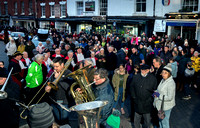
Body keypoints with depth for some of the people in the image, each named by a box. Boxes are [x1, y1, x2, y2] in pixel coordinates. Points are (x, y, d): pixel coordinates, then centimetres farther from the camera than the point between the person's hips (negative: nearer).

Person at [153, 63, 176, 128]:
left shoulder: (171, 83, -25)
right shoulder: (163, 80, 2)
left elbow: (169, 97, -25)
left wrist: (159, 95, -21)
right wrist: (155, 92, -4)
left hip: (166, 106, -8)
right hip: (160, 104, 8)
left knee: (164, 121, 8)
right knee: (160, 120, 26)